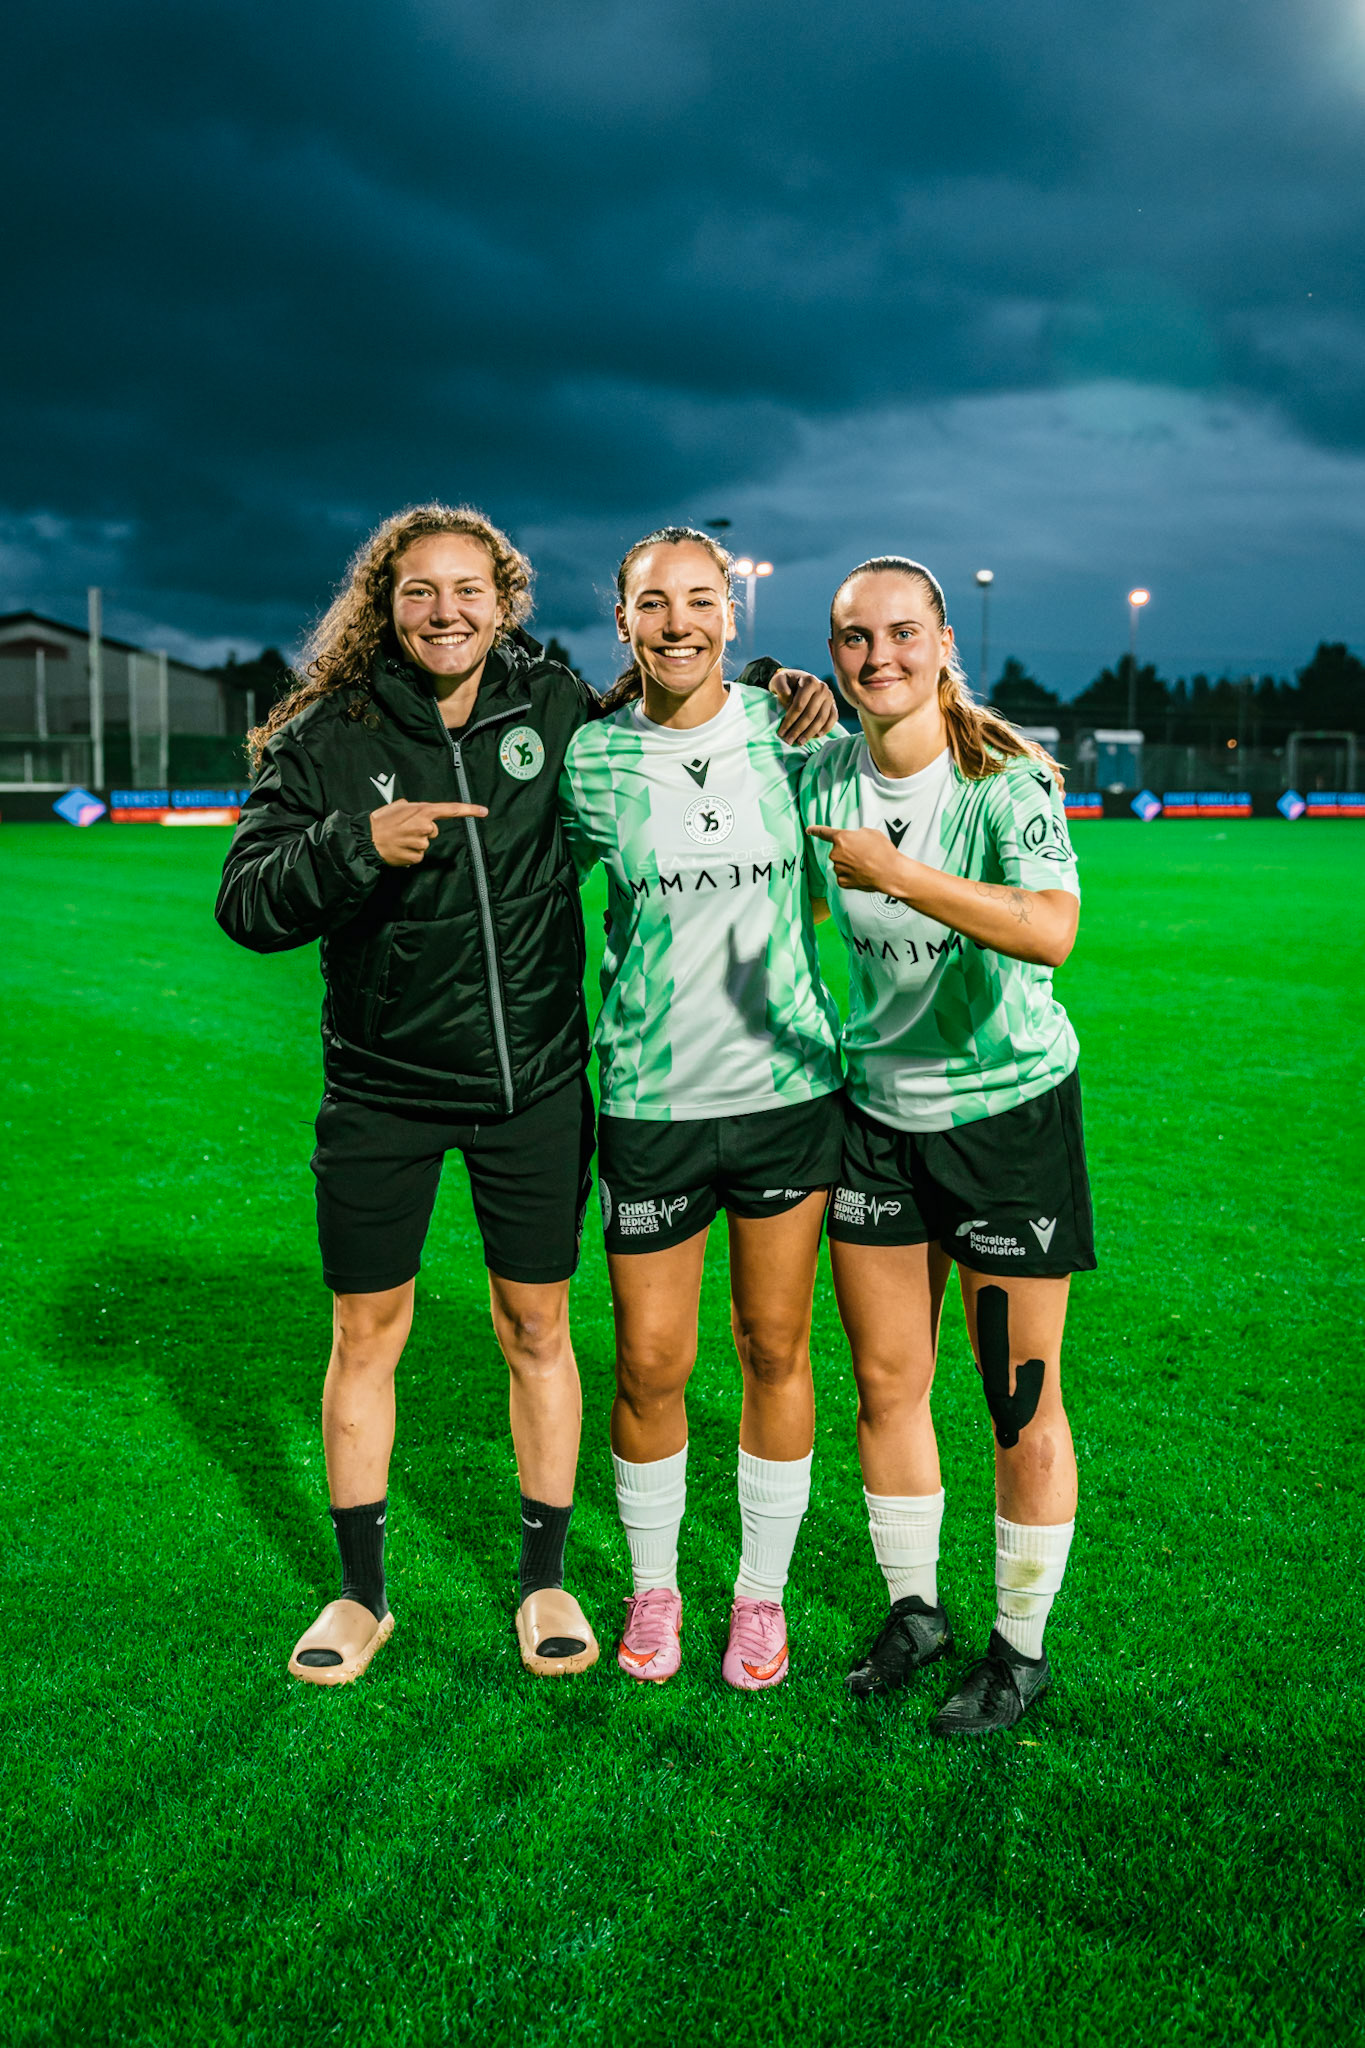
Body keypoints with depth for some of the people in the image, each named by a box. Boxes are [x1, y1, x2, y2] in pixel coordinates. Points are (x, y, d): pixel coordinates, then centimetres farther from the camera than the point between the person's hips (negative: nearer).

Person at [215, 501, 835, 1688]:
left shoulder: (557, 708, -1)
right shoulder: (326, 737, -5)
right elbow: (247, 906, -11)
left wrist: (787, 697, -2)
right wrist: (355, 843, -28)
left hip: (534, 1083, 1)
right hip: (382, 1090, 0)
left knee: (537, 1328, 9)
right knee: (367, 1333, 8)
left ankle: (546, 1580, 27)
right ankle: (363, 1591, 28)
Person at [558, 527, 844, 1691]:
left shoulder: (787, 731, 0)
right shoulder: (589, 762, -3)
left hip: (789, 1082, 1)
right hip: (652, 1100, -1)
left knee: (776, 1346, 10)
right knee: (650, 1363, 4)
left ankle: (763, 1590, 29)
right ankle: (652, 1584, 30)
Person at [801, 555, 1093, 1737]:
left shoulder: (1006, 776, -17)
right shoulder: (829, 775, 0)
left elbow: (1052, 930, -34)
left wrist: (894, 870, -35)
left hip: (1009, 1106, -5)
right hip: (878, 1106, 5)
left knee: (1023, 1399, 3)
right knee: (886, 1383, 12)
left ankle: (1022, 1648, 22)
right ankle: (915, 1611, 32)